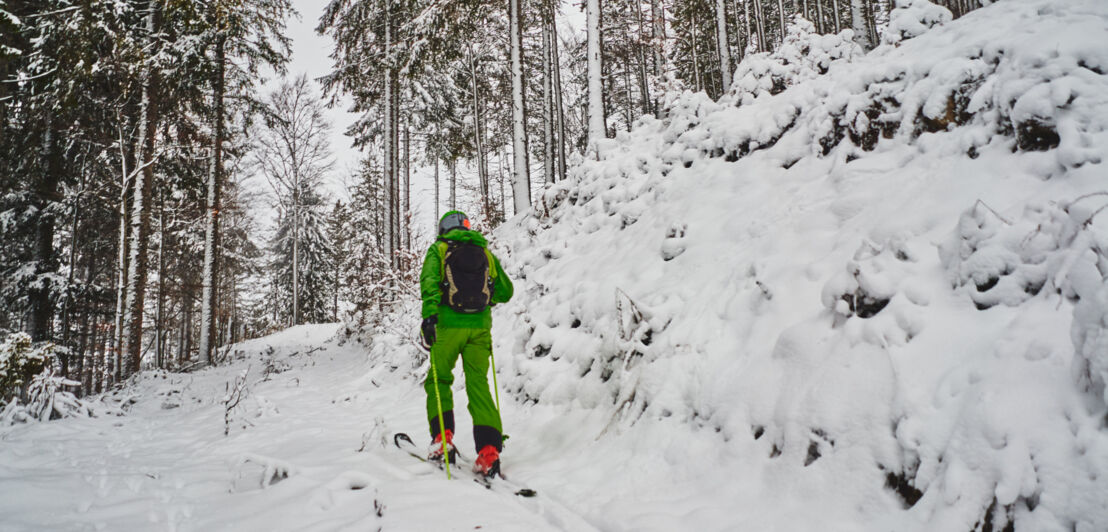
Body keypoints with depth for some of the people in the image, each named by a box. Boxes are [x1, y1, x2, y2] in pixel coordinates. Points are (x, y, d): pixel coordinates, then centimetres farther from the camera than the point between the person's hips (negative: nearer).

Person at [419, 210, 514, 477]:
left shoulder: (438, 250, 7)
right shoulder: (486, 253, 16)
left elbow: (430, 281, -12)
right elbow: (505, 291, 16)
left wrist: (429, 316, -21)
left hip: (449, 324, -2)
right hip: (480, 326, 2)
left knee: (439, 380, 15)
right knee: (478, 384, 3)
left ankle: (442, 437, 1)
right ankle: (489, 448, -10)